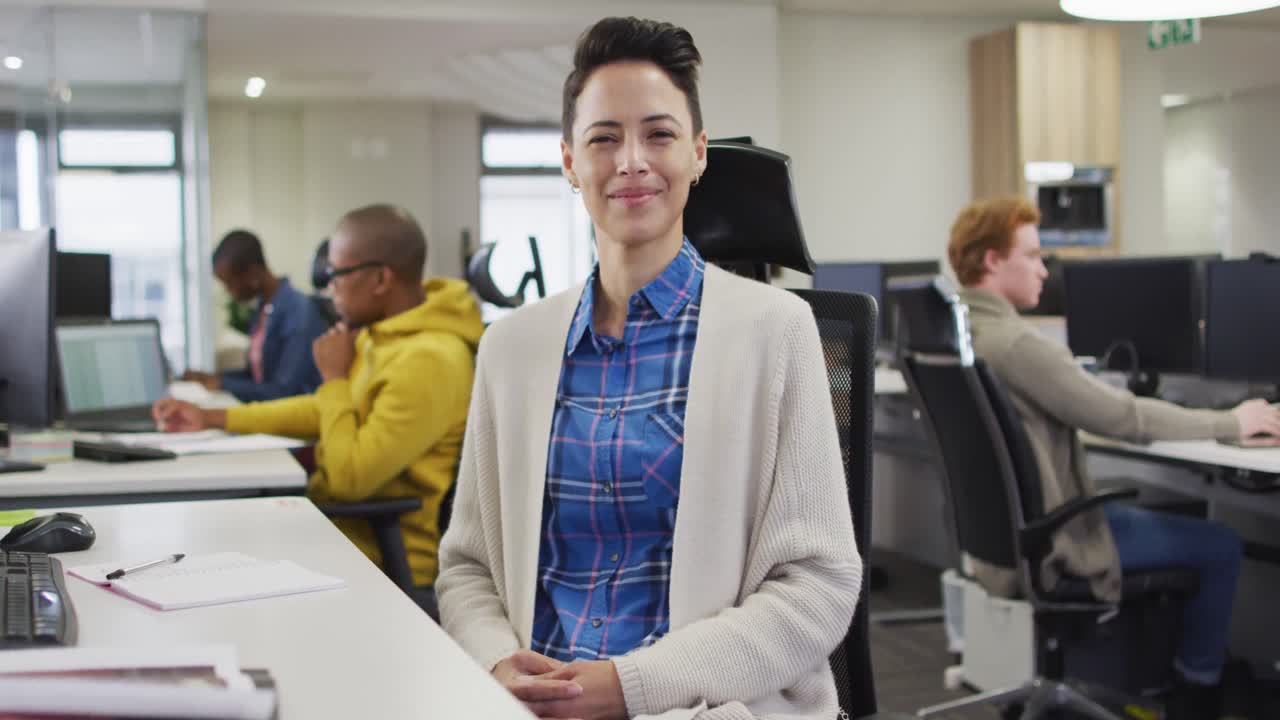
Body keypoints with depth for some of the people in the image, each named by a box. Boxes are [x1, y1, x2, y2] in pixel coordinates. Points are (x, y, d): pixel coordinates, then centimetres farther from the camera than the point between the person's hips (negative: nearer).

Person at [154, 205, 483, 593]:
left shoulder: (427, 361, -26)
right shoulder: (383, 333, 6)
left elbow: (350, 478, -25)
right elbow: (324, 411, 20)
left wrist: (334, 377, -14)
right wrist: (212, 418, 18)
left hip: (385, 553, -9)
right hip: (344, 517, 9)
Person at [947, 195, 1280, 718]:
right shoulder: (1014, 342, -26)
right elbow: (1121, 416, -21)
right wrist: (1231, 423, -8)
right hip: (1050, 541, -10)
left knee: (1167, 514, 29)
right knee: (1220, 546, 4)